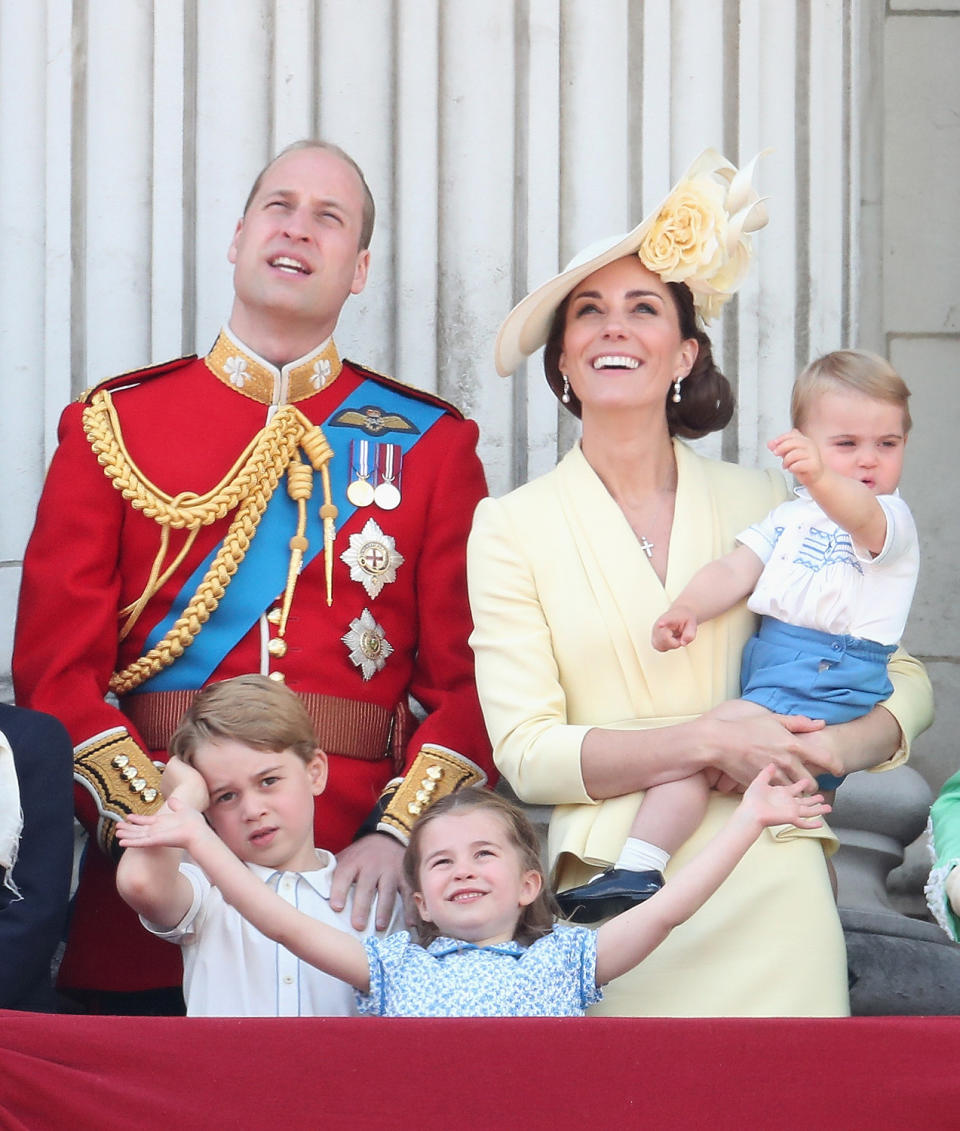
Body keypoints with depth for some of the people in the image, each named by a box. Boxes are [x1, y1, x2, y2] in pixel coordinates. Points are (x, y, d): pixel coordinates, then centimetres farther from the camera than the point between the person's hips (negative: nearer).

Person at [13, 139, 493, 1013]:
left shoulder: (431, 443, 9)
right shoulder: (115, 424, 8)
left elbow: (468, 677, 4)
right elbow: (56, 669, 1)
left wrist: (398, 835, -12)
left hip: (354, 891, 0)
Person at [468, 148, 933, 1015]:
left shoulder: (763, 503, 9)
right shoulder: (512, 528, 4)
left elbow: (903, 678, 14)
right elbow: (526, 752, -4)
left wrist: (838, 747, -7)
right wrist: (712, 741, -13)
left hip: (769, 883, 2)